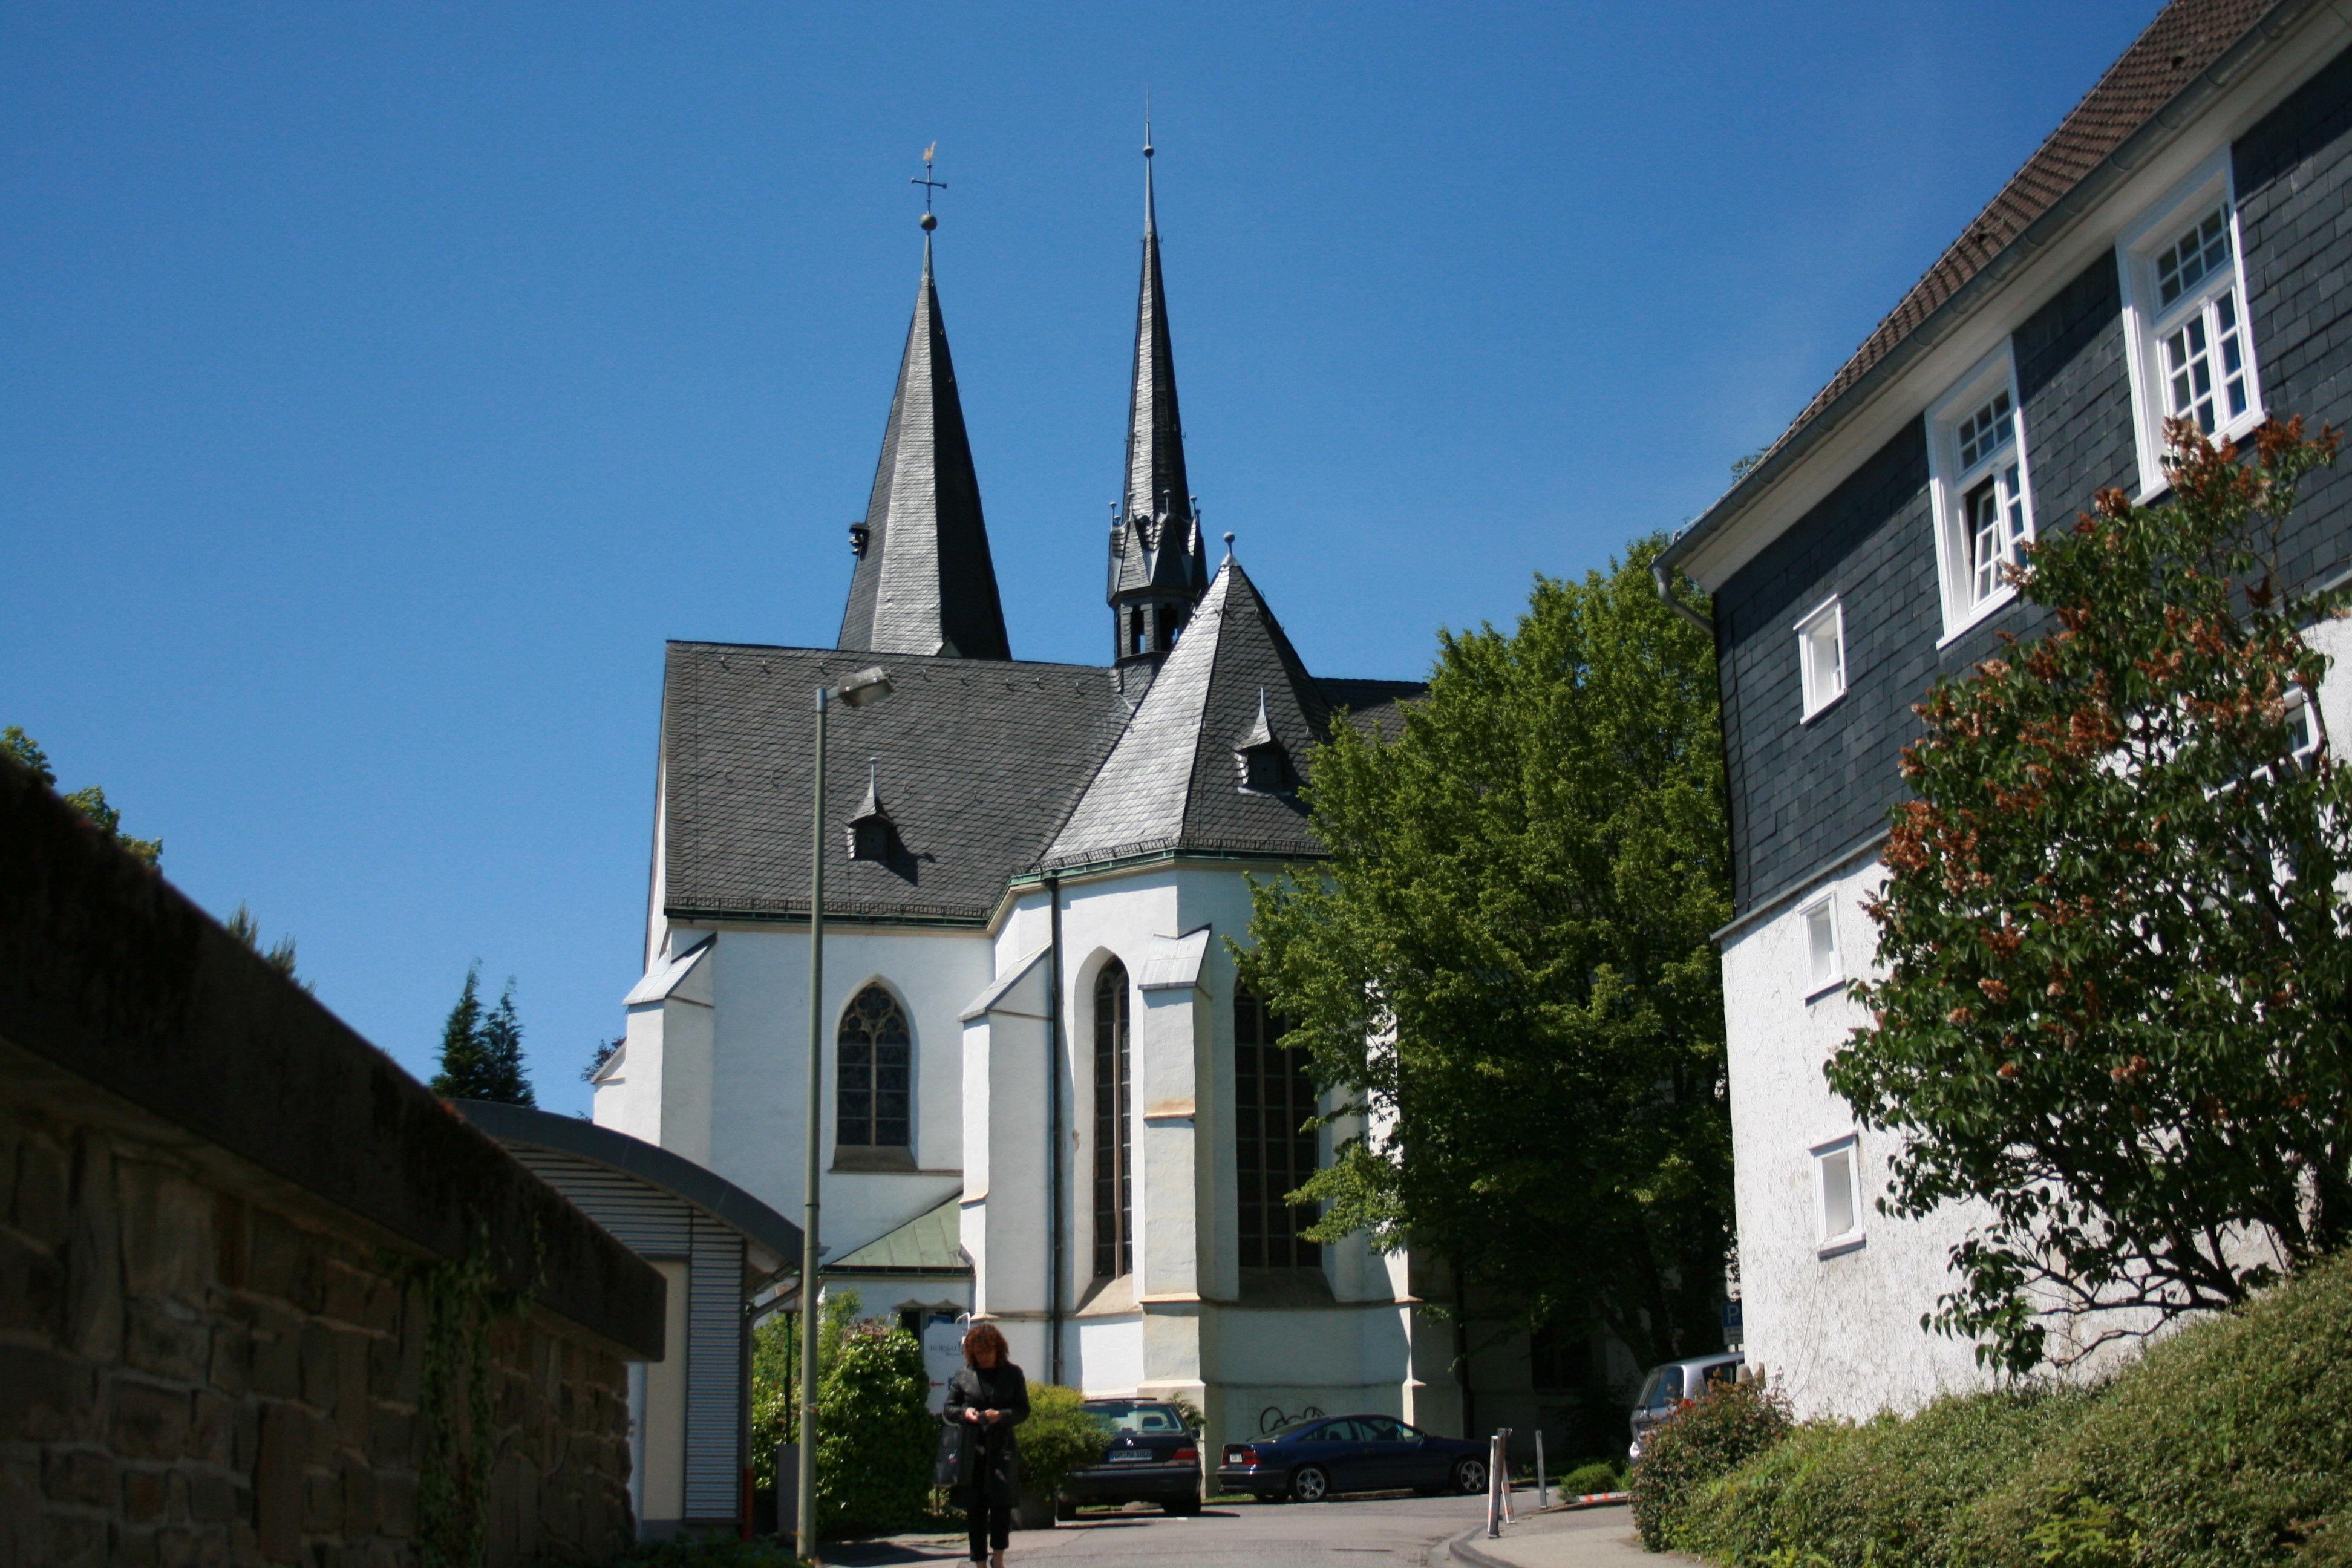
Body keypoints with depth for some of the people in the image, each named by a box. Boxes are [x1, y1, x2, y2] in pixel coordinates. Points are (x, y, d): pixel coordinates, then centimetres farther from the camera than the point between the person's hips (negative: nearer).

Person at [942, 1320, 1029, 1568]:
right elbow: (948, 1412, 13)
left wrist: (1002, 1415, -13)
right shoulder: (963, 1374, 9)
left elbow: (1023, 1411, 6)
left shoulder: (1012, 1373, 6)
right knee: (975, 1509, 4)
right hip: (971, 1451, 2)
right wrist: (964, 1413, -9)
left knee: (1002, 1501, -15)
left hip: (1003, 1448, -2)